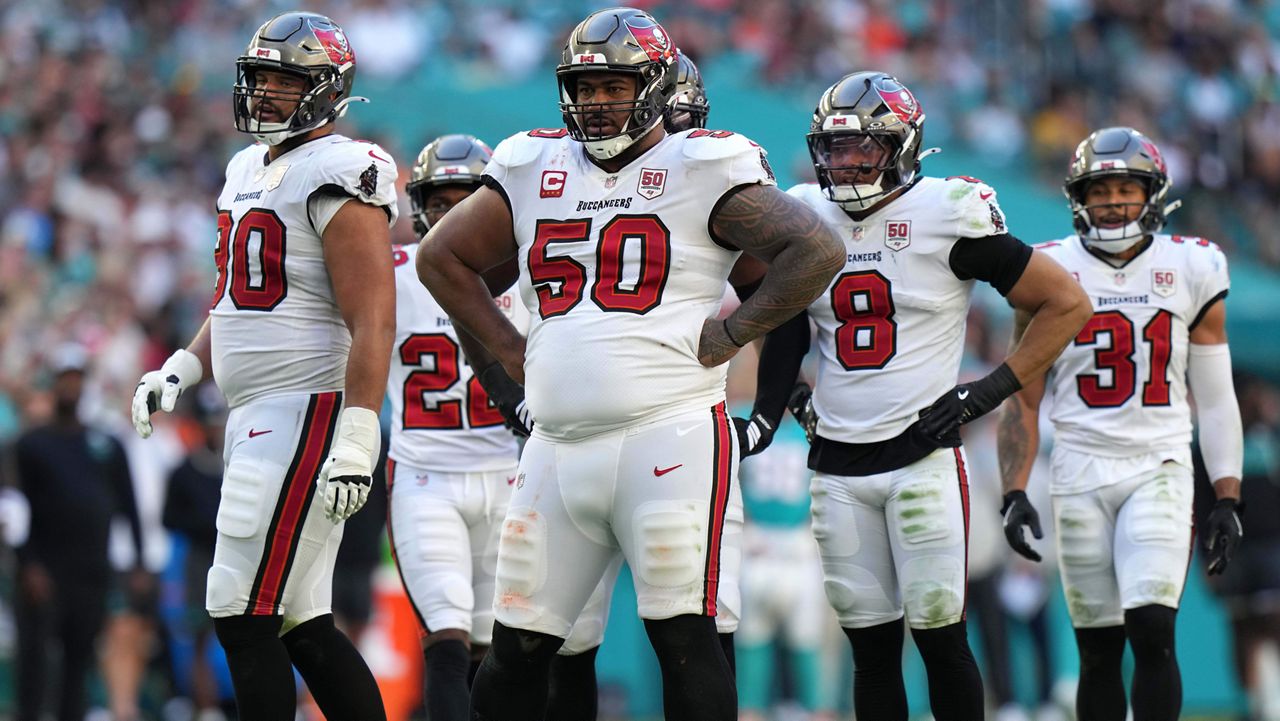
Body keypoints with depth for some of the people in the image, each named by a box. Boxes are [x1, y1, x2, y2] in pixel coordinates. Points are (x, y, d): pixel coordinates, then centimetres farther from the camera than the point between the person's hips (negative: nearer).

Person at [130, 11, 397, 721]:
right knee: (304, 627, 9)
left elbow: (373, 322, -18)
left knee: (244, 618, -11)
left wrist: (357, 438, -25)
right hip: (253, 416, 10)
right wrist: (182, 368, 15)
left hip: (306, 412, -10)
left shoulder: (336, 177, -11)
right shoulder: (249, 170, 18)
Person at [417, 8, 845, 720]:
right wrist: (510, 350, 13)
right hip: (557, 444, 5)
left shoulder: (701, 169, -2)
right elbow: (442, 257, 24)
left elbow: (817, 249, -9)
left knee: (683, 636, -7)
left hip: (668, 439, -5)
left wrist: (731, 334, -10)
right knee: (517, 648, 7)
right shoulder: (534, 169, 13)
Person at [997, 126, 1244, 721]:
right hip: (1080, 477, 1)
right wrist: (1015, 494, -3)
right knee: (1098, 651, 3)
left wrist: (1227, 499, 3)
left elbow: (1216, 398, 9)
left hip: (1160, 471, -1)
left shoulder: (1190, 270, 5)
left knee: (1152, 632, -17)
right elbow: (1023, 399, 6)